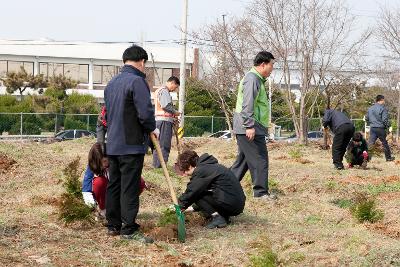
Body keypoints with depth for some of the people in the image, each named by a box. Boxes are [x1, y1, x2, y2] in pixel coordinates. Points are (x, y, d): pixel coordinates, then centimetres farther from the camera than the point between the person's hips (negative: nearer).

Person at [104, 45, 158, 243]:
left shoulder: (112, 83, 15)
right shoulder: (137, 81, -13)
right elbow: (145, 112, -18)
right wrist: (151, 129, -1)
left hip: (113, 144, 8)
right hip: (132, 145, -8)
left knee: (114, 185, 13)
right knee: (130, 187, -6)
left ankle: (113, 225, 19)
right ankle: (129, 229, -6)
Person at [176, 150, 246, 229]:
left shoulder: (201, 171, -11)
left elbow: (191, 192, -7)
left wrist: (180, 205, 8)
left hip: (230, 204, -10)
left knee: (196, 194, -6)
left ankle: (217, 217, -10)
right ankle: (224, 216, 9)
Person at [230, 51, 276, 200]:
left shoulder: (257, 79, 20)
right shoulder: (252, 79, -14)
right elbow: (247, 105, -22)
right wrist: (250, 126, -25)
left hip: (247, 129, 11)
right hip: (250, 129, -11)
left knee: (243, 160, 15)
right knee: (259, 160, -5)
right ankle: (261, 192, 0)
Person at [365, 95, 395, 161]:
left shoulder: (370, 108, 10)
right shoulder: (383, 108, -11)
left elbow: (366, 119, 15)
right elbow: (385, 119, -16)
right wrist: (388, 126, -4)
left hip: (372, 128, 5)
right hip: (380, 128, -5)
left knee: (370, 143, 1)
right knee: (385, 143, 9)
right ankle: (388, 157, 19)